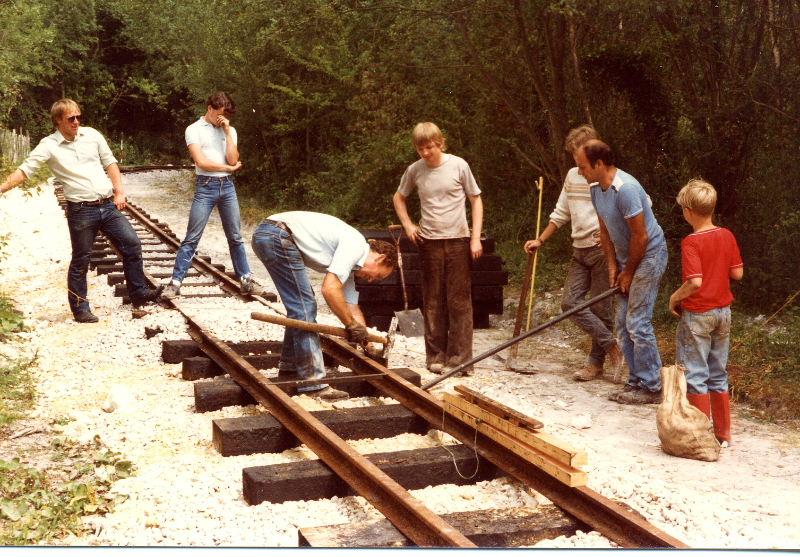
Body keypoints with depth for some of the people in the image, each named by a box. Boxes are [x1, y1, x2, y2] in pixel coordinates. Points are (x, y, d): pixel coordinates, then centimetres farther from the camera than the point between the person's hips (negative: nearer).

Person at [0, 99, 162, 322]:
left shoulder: (91, 135, 6)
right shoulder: (49, 145, -5)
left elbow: (110, 163, 12)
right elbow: (24, 170, -9)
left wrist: (119, 191, 3)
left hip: (108, 205, 4)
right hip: (81, 211, -4)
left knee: (132, 244, 1)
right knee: (80, 261, 4)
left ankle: (140, 293, 14)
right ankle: (80, 309, 16)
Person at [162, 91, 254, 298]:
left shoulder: (229, 131, 11)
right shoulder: (194, 130, -1)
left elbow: (233, 160, -2)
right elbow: (201, 162, -12)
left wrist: (227, 131, -5)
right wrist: (228, 168, -3)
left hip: (227, 186, 4)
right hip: (205, 186, -4)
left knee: (235, 237, 9)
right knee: (192, 238, -5)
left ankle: (245, 278, 17)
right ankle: (175, 282, -2)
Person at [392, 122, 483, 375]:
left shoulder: (458, 165, -5)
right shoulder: (414, 170, 2)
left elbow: (476, 200, 2)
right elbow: (399, 197, 19)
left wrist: (476, 237, -5)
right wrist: (408, 225, 5)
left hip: (458, 240, -2)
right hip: (429, 242, 2)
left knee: (459, 301, -1)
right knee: (433, 302, 6)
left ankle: (459, 358, 5)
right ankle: (436, 356, 15)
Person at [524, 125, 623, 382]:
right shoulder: (572, 175, 12)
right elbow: (561, 214, 20)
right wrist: (540, 240, 16)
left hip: (602, 250, -7)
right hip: (579, 250, 7)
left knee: (600, 308, -1)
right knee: (570, 303, -3)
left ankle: (596, 361, 13)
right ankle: (612, 346, 5)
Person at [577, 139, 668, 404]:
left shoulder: (625, 189, -27)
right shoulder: (596, 188, 2)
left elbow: (641, 236, -24)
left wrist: (628, 273, -14)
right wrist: (613, 266, 5)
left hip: (649, 255, -9)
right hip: (628, 258, 9)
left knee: (637, 323, -9)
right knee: (623, 323, 11)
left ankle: (651, 388, 0)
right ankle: (636, 381, 20)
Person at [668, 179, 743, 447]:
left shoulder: (691, 242, -18)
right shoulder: (727, 236, 0)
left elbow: (695, 282, -25)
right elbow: (737, 273, 3)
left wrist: (674, 297, -9)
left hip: (697, 315, -6)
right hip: (723, 312, 6)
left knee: (694, 375, 4)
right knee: (718, 374, 16)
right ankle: (723, 433, 22)